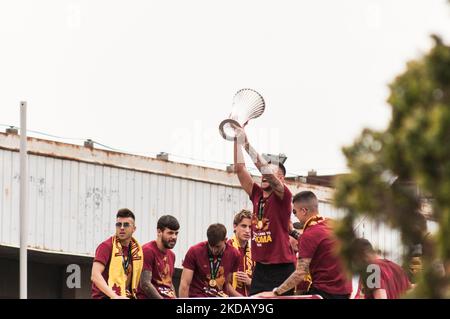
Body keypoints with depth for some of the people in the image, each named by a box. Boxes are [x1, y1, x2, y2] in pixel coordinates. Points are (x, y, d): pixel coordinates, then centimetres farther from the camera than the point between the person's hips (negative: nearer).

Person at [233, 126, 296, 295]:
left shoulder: (283, 196, -5)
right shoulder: (257, 195, 12)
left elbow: (268, 172, -22)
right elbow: (239, 169, 10)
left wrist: (248, 146, -22)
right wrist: (238, 141, 3)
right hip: (260, 268, 6)